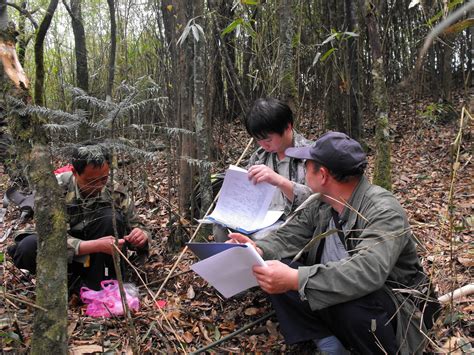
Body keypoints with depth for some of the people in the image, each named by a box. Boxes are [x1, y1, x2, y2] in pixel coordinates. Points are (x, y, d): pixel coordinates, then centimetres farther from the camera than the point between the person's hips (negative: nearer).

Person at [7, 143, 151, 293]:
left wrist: (141, 235, -31)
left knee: (111, 217, -26)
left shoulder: (115, 192, -13)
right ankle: (73, 281, -11)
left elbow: (136, 227, -5)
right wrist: (97, 246, -43)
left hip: (94, 259, 2)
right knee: (28, 248, -34)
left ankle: (95, 282, -17)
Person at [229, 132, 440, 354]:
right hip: (339, 295, 6)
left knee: (348, 300, -38)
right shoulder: (321, 204, -3)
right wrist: (259, 249, -21)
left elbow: (368, 271, -41)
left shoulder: (383, 210, -26)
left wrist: (295, 279, -46)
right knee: (276, 275, -11)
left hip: (393, 308, -6)